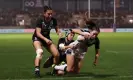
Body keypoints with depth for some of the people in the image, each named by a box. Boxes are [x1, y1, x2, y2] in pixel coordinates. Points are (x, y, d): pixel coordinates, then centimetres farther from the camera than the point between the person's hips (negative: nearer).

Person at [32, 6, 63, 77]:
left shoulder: (53, 20, -12)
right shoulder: (40, 20, -25)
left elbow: (57, 29, 0)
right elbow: (38, 33, -30)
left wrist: (59, 33, -24)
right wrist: (45, 39, -45)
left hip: (47, 38, 5)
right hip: (37, 38, -4)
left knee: (57, 54, -6)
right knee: (39, 52, -34)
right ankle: (37, 69, -38)